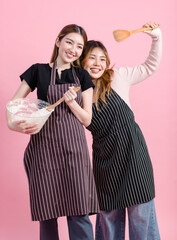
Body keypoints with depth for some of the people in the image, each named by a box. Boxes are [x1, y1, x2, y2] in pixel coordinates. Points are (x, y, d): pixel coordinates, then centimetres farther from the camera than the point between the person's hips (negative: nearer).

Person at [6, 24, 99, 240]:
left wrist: (71, 102, -10)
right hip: (44, 145, 0)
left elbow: (87, 119, 8)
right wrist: (12, 124, -14)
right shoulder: (38, 71, 7)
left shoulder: (82, 77, 11)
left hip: (73, 148, 1)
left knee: (78, 212, -3)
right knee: (46, 212, 5)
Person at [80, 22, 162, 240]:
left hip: (132, 151, -1)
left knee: (140, 210, 4)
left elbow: (150, 66, 9)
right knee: (108, 213, 14)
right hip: (104, 157, 2)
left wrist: (156, 37, -1)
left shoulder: (118, 77, -3)